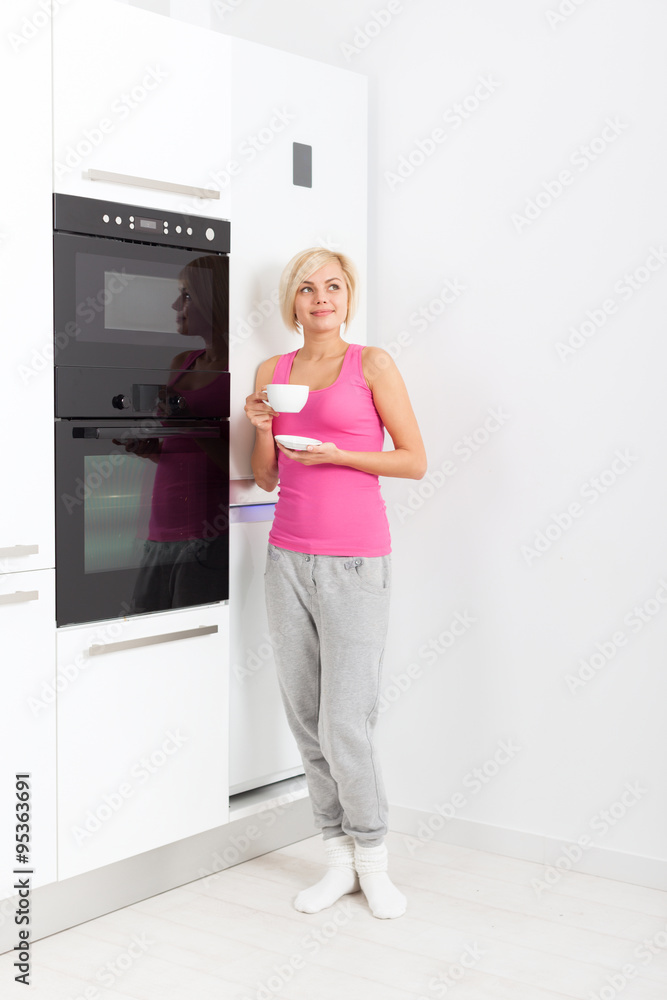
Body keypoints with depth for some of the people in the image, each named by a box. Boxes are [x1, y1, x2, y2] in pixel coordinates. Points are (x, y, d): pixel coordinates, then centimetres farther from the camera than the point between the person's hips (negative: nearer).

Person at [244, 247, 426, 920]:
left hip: (354, 561, -4)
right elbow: (266, 478, 14)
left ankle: (372, 859, 12)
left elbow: (415, 461, -1)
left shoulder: (371, 364, 0)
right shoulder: (273, 371, 12)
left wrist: (336, 454, -12)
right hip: (289, 556, 5)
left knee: (345, 724, -8)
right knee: (304, 716, 6)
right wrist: (262, 428, -4)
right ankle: (338, 859, 18)